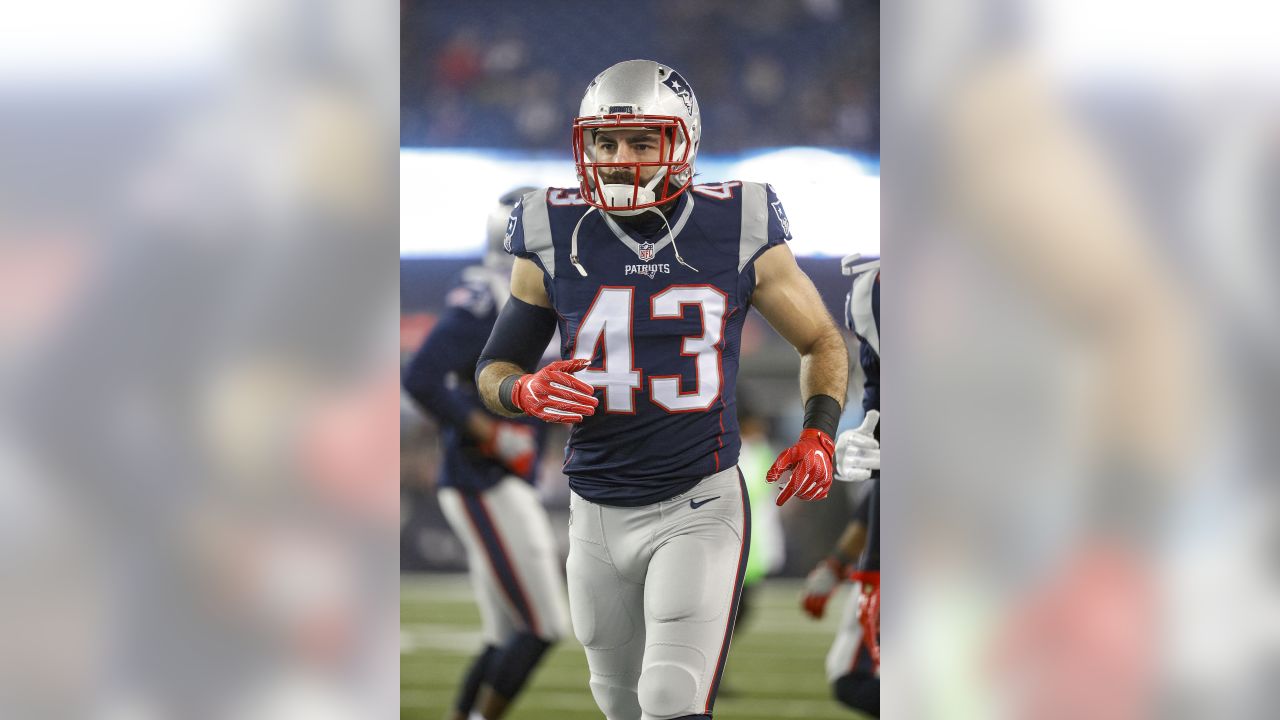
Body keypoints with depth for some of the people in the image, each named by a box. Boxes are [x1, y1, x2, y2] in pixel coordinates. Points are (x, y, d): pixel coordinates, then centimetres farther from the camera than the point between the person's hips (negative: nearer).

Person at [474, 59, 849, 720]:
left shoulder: (738, 235, -5)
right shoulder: (554, 243, -2)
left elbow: (822, 344, 9)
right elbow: (493, 368, 8)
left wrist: (818, 434, -9)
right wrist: (526, 392, -16)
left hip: (700, 508, -3)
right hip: (598, 512, 3)